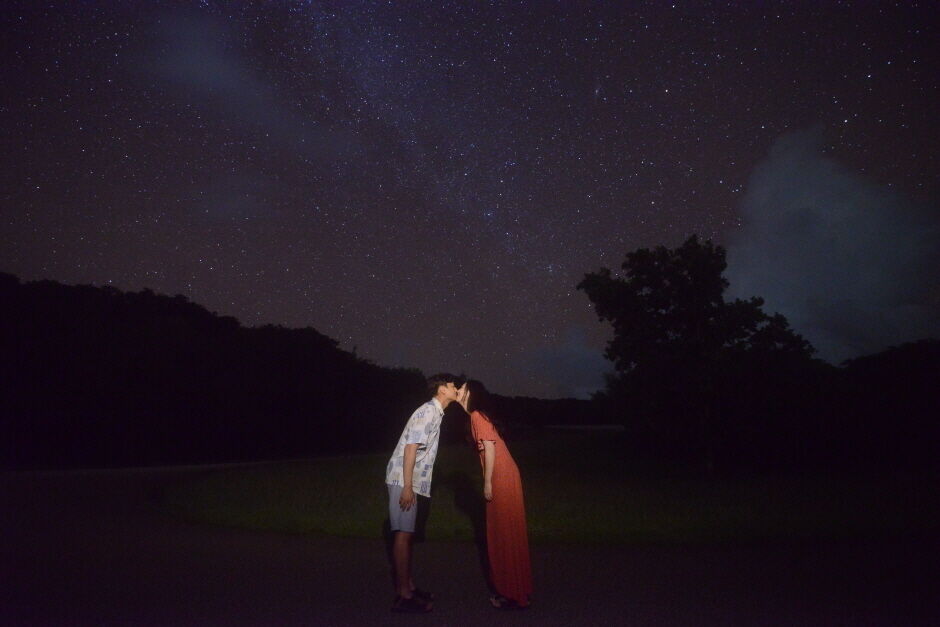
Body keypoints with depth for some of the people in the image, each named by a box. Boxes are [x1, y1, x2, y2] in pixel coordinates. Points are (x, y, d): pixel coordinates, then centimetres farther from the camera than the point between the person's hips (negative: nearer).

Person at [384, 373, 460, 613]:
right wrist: (407, 487, -24)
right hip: (403, 480, -10)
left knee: (407, 534, 13)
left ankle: (407, 586, 21)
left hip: (411, 481, 10)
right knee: (403, 534, -8)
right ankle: (404, 596, -6)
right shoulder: (428, 411, -13)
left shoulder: (435, 412, 17)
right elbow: (410, 447, -21)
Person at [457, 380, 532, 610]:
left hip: (502, 478, -9)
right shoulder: (478, 415, 16)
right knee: (502, 533, 14)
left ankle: (515, 595, 3)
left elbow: (489, 447, -17)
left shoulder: (477, 416, -11)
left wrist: (487, 483, -16)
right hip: (502, 477, 9)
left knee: (506, 533, -4)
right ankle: (508, 589, 22)